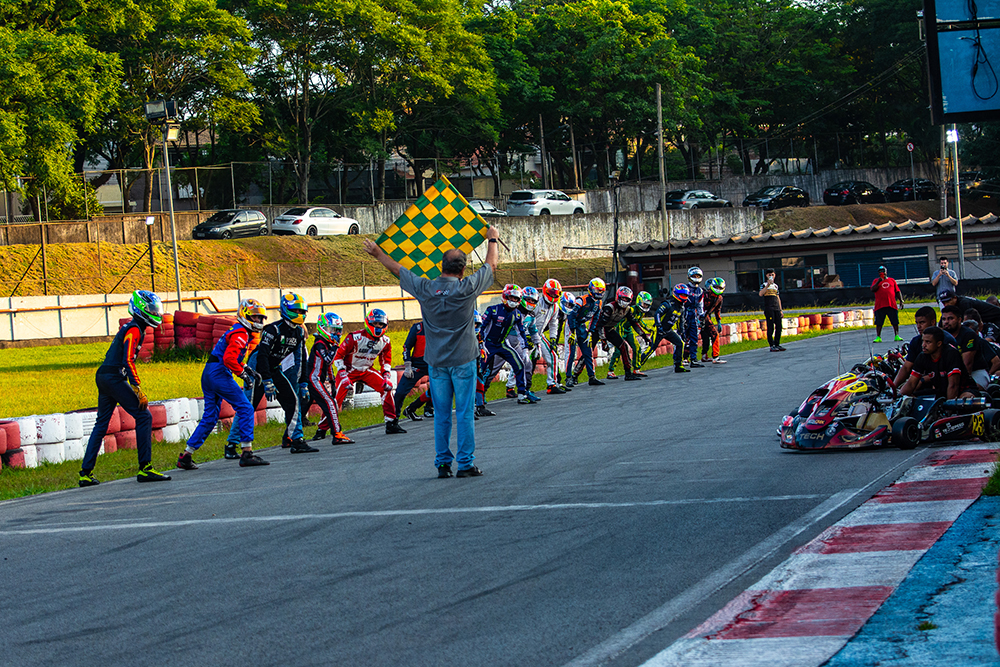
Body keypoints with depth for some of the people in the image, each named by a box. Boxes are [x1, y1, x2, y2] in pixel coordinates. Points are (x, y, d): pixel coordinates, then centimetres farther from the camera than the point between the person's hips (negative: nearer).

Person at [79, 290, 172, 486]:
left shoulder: (129, 328, 21)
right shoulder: (134, 330, -10)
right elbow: (128, 361, -20)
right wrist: (139, 391, -22)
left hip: (103, 377, 10)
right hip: (114, 377, -10)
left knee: (101, 424, 12)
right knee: (143, 417, -8)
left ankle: (86, 473, 12)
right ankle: (145, 468, -10)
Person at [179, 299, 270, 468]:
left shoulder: (237, 331, 23)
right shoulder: (241, 334, -10)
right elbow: (229, 359, -22)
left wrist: (247, 370, 20)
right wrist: (244, 374, -14)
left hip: (208, 374, 10)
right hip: (219, 373, -10)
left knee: (210, 418, 13)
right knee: (246, 409, -9)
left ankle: (185, 456, 13)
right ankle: (247, 454, -13)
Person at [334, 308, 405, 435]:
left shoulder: (385, 341, -5)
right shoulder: (355, 337, -23)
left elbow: (386, 361, 10)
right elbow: (338, 356, -17)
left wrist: (387, 377, -6)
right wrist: (343, 376, -23)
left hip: (367, 370, 5)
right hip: (349, 370, -5)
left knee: (387, 389, -12)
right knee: (337, 397, -17)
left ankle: (391, 423, -3)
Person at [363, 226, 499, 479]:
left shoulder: (425, 289, -5)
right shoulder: (467, 288, -10)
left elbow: (398, 269, 11)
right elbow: (491, 265, 7)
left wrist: (377, 253, 26)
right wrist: (492, 240, 25)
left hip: (436, 361, 3)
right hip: (463, 361, -3)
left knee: (441, 415, 9)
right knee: (464, 414, 0)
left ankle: (442, 463, 10)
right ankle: (466, 464, 0)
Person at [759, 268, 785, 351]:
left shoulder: (775, 285, 20)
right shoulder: (764, 285, 3)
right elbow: (760, 294, -16)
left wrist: (780, 310, 18)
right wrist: (768, 285, -23)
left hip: (776, 308, 6)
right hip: (768, 308, -6)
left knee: (779, 327, 3)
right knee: (771, 327, -7)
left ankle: (777, 344, 10)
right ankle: (772, 346, -6)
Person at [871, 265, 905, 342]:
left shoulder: (891, 280, 16)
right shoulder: (876, 281, 11)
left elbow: (898, 292, 17)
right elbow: (873, 289, -6)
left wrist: (901, 301, 8)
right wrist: (879, 281, -12)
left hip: (892, 305, 1)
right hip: (880, 306, -1)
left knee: (895, 322, 1)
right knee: (879, 323, -2)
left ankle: (897, 336, 8)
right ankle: (878, 337, 4)